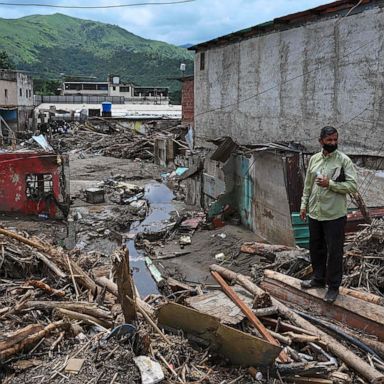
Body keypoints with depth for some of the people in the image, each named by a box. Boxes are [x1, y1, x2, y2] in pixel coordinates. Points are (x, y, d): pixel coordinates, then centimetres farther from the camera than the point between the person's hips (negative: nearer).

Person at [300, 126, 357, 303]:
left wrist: (330, 184, -21)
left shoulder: (344, 160, -10)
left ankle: (333, 286, 16)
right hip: (314, 213, 6)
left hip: (334, 215, -5)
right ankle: (318, 278, 35)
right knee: (315, 248, 17)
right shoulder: (314, 159, 7)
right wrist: (304, 204, 11)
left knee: (334, 251, 3)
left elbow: (352, 186, -14)